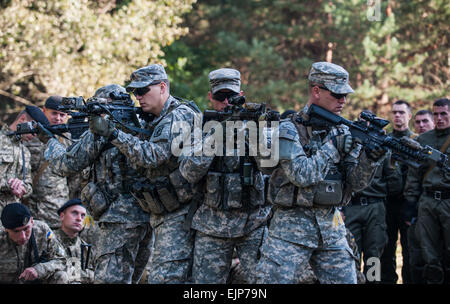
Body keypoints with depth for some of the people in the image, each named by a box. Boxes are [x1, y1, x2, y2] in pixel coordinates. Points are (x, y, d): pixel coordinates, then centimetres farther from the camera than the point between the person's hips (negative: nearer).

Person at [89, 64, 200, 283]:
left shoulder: (180, 117, -13)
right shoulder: (155, 120, 17)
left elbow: (151, 156, -24)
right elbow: (138, 163, 10)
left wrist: (112, 133, -25)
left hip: (178, 215, -10)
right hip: (162, 216, 10)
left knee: (164, 278, -15)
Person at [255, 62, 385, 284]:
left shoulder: (342, 132, 10)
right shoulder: (288, 129, -6)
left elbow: (356, 183, 4)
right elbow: (301, 175, -18)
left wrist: (371, 157, -14)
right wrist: (334, 148, -14)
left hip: (332, 228, 5)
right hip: (292, 226, -5)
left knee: (345, 279, 3)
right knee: (275, 279, -6)